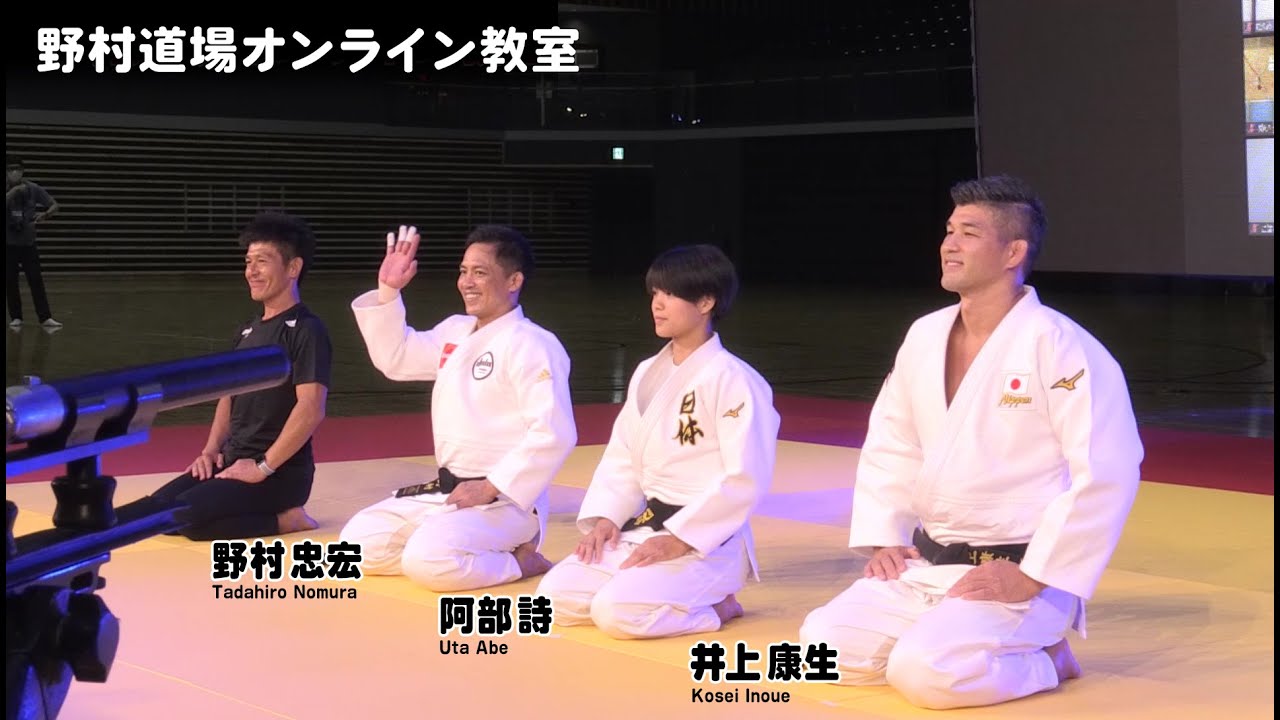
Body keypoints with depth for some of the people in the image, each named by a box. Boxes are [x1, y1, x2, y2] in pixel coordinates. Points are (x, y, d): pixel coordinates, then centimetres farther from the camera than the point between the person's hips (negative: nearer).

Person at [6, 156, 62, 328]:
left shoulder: (33, 189, -5)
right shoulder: (7, 190, -9)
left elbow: (54, 205, 1)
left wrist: (45, 214, -18)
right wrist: (13, 191, -33)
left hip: (28, 243, 0)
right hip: (8, 245, 0)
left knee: (36, 280, -3)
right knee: (10, 282, 3)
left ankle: (45, 317, -2)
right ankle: (15, 317, 14)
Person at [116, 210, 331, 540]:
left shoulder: (306, 330, -14)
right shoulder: (248, 331, 15)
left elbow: (311, 410, -24)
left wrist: (264, 467, -21)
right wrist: (212, 450, 8)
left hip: (281, 472, -8)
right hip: (234, 462, 8)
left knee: (187, 516, -25)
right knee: (159, 507, -12)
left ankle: (283, 519, -11)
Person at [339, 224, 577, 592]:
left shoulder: (531, 345, -16)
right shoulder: (455, 332, 12)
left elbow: (554, 434, -24)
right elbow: (394, 358, 23)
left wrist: (491, 488, -22)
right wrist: (388, 289, 10)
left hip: (507, 499, -9)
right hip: (447, 491, 9)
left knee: (428, 561, -32)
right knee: (360, 541, 4)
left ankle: (520, 562, -6)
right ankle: (492, 554, 8)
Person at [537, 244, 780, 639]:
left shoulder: (731, 380, -15)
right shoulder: (648, 373, 10)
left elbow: (746, 479, -19)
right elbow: (622, 459, 15)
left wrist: (680, 539, -19)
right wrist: (605, 518, -2)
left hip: (706, 539, -8)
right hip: (645, 528, 8)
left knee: (616, 612, -27)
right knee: (556, 594, -4)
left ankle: (716, 606, -1)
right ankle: (686, 600, 10)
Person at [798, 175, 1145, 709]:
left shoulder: (1057, 346, -17)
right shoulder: (925, 337, 7)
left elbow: (1106, 474, -22)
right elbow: (890, 448, 18)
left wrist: (1033, 576, -20)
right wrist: (884, 540, 6)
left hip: (1015, 575, -7)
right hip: (925, 566, 7)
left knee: (925, 673, -27)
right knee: (826, 643, -5)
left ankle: (1043, 661, 1)